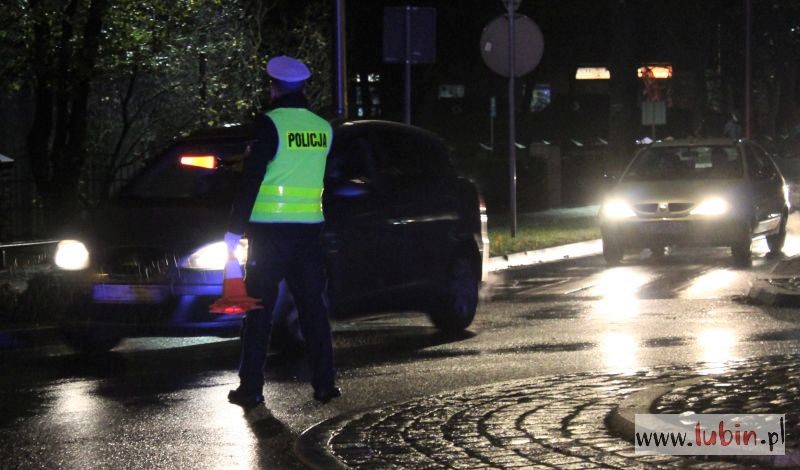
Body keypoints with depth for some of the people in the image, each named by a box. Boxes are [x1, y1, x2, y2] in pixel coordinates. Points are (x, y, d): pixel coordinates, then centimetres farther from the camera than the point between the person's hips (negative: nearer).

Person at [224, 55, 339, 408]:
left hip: (269, 229, -5)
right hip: (309, 227, 5)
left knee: (259, 308, 2)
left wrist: (234, 229, -9)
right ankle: (324, 383, 11)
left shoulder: (271, 123, -11)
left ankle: (251, 387, 2)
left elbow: (252, 178, -13)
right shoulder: (323, 128, 7)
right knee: (313, 306, 12)